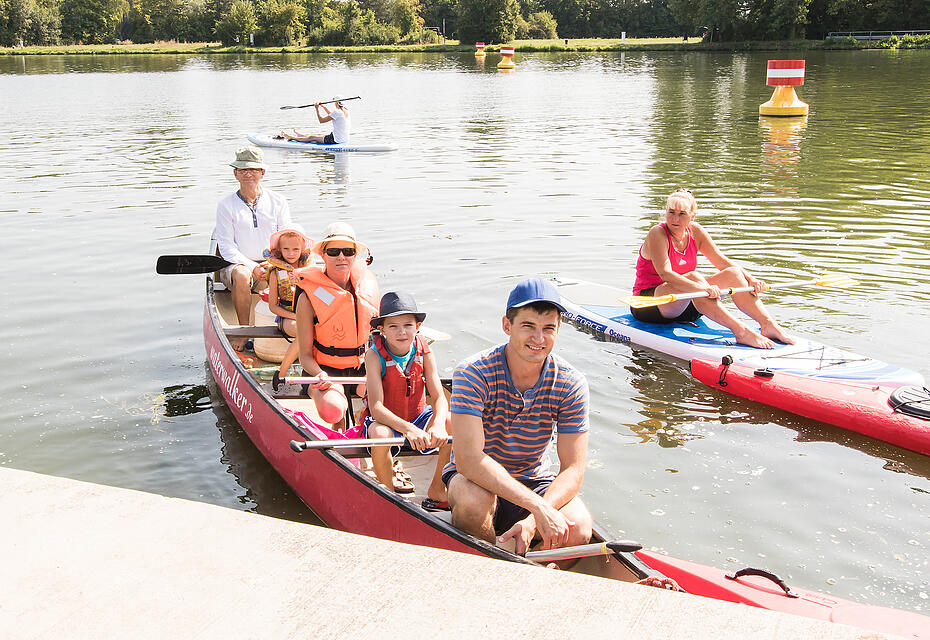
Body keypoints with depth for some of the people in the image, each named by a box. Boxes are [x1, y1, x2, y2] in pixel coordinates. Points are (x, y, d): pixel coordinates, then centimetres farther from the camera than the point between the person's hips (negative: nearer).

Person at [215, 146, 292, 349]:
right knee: (242, 276, -36)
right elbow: (226, 246, -3)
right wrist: (252, 266, -17)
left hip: (272, 265, 1)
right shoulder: (226, 205, 4)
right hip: (237, 264, -1)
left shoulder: (278, 202, 9)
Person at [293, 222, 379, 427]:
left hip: (363, 366, 4)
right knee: (331, 411, -34)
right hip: (325, 369, -4)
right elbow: (305, 355, -8)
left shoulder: (368, 283, 0)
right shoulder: (309, 297, -11)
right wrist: (321, 375, -28)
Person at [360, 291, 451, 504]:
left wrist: (438, 425, -35)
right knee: (380, 433, -38)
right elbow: (376, 407, -26)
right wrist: (407, 429, -42)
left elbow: (439, 398, -12)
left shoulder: (424, 353, -8)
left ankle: (436, 490, -5)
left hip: (418, 418, 4)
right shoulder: (374, 355, -18)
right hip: (384, 421, -3)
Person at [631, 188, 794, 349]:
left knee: (733, 273, -9)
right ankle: (740, 332, -42)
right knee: (694, 277, -34)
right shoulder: (657, 234, -16)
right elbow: (665, 274, -30)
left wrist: (750, 279, -13)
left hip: (685, 307, 7)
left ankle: (768, 325, -23)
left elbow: (723, 262, 4)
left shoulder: (695, 231, 4)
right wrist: (702, 288, -42)